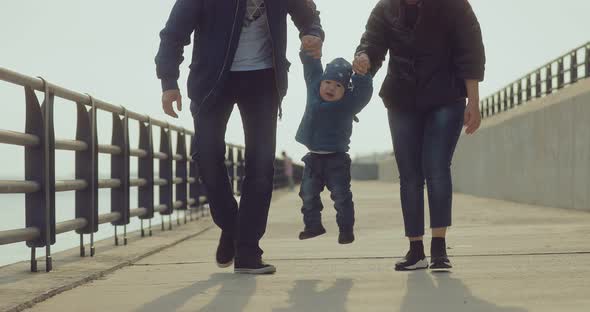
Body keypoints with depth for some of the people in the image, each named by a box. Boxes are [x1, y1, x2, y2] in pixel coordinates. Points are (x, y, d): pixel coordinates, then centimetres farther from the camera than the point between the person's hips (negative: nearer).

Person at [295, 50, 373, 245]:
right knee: (308, 193, 11)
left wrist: (361, 74, -38)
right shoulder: (313, 88, 1)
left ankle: (346, 229, 9)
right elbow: (311, 67, 4)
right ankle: (313, 225, 25)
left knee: (341, 195, -1)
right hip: (313, 157, 5)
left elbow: (364, 90, -24)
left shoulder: (349, 103, -11)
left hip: (336, 158, -4)